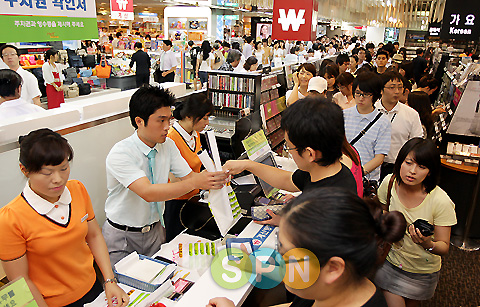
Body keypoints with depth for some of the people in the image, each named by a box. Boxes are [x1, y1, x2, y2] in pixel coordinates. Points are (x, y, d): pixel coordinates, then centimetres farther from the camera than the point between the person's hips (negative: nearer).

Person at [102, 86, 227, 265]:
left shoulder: (168, 146, -5)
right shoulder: (120, 154, -24)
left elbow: (188, 176, -6)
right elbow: (148, 193, -34)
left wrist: (211, 178, -26)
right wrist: (195, 182, -42)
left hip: (156, 231, 5)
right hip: (123, 237, -4)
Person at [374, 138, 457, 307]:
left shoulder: (441, 201, -25)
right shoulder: (389, 182, -16)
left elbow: (444, 247, -19)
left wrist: (428, 245, -37)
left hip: (421, 272, -1)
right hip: (390, 261, 1)